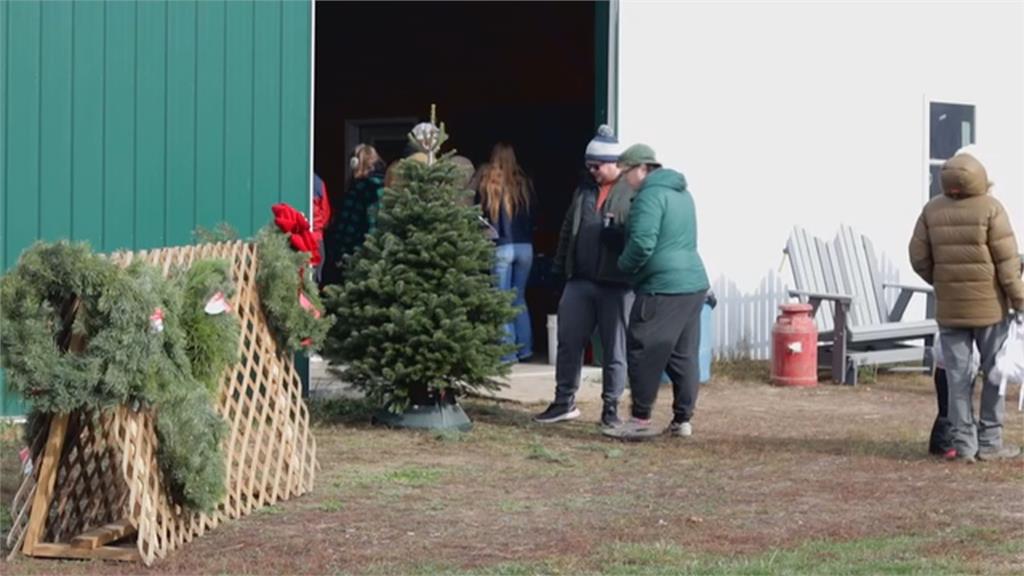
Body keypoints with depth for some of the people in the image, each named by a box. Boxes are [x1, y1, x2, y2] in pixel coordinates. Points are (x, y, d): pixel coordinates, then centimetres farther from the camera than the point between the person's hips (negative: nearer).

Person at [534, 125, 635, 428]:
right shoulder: (585, 188, 14)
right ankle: (564, 402, 20)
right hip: (580, 280, 6)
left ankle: (611, 408, 13)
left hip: (616, 283, -6)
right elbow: (568, 229, 20)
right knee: (568, 341, 8)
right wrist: (560, 266, 17)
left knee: (614, 348, 4)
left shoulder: (636, 192, -7)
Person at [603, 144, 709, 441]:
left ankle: (641, 420, 0)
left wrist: (624, 264, -2)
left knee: (643, 354, -2)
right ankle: (682, 419, 13)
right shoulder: (682, 193, 19)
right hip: (694, 283, 9)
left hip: (662, 287, -9)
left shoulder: (651, 195, -12)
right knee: (684, 355, 10)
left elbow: (642, 242, -20)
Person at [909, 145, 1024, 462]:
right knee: (994, 374, 8)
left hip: (949, 308, 3)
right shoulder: (990, 208, -10)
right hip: (989, 306, -3)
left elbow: (919, 257, 4)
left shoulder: (932, 210, 1)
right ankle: (989, 442, 8)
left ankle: (963, 443, 4)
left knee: (958, 377, 6)